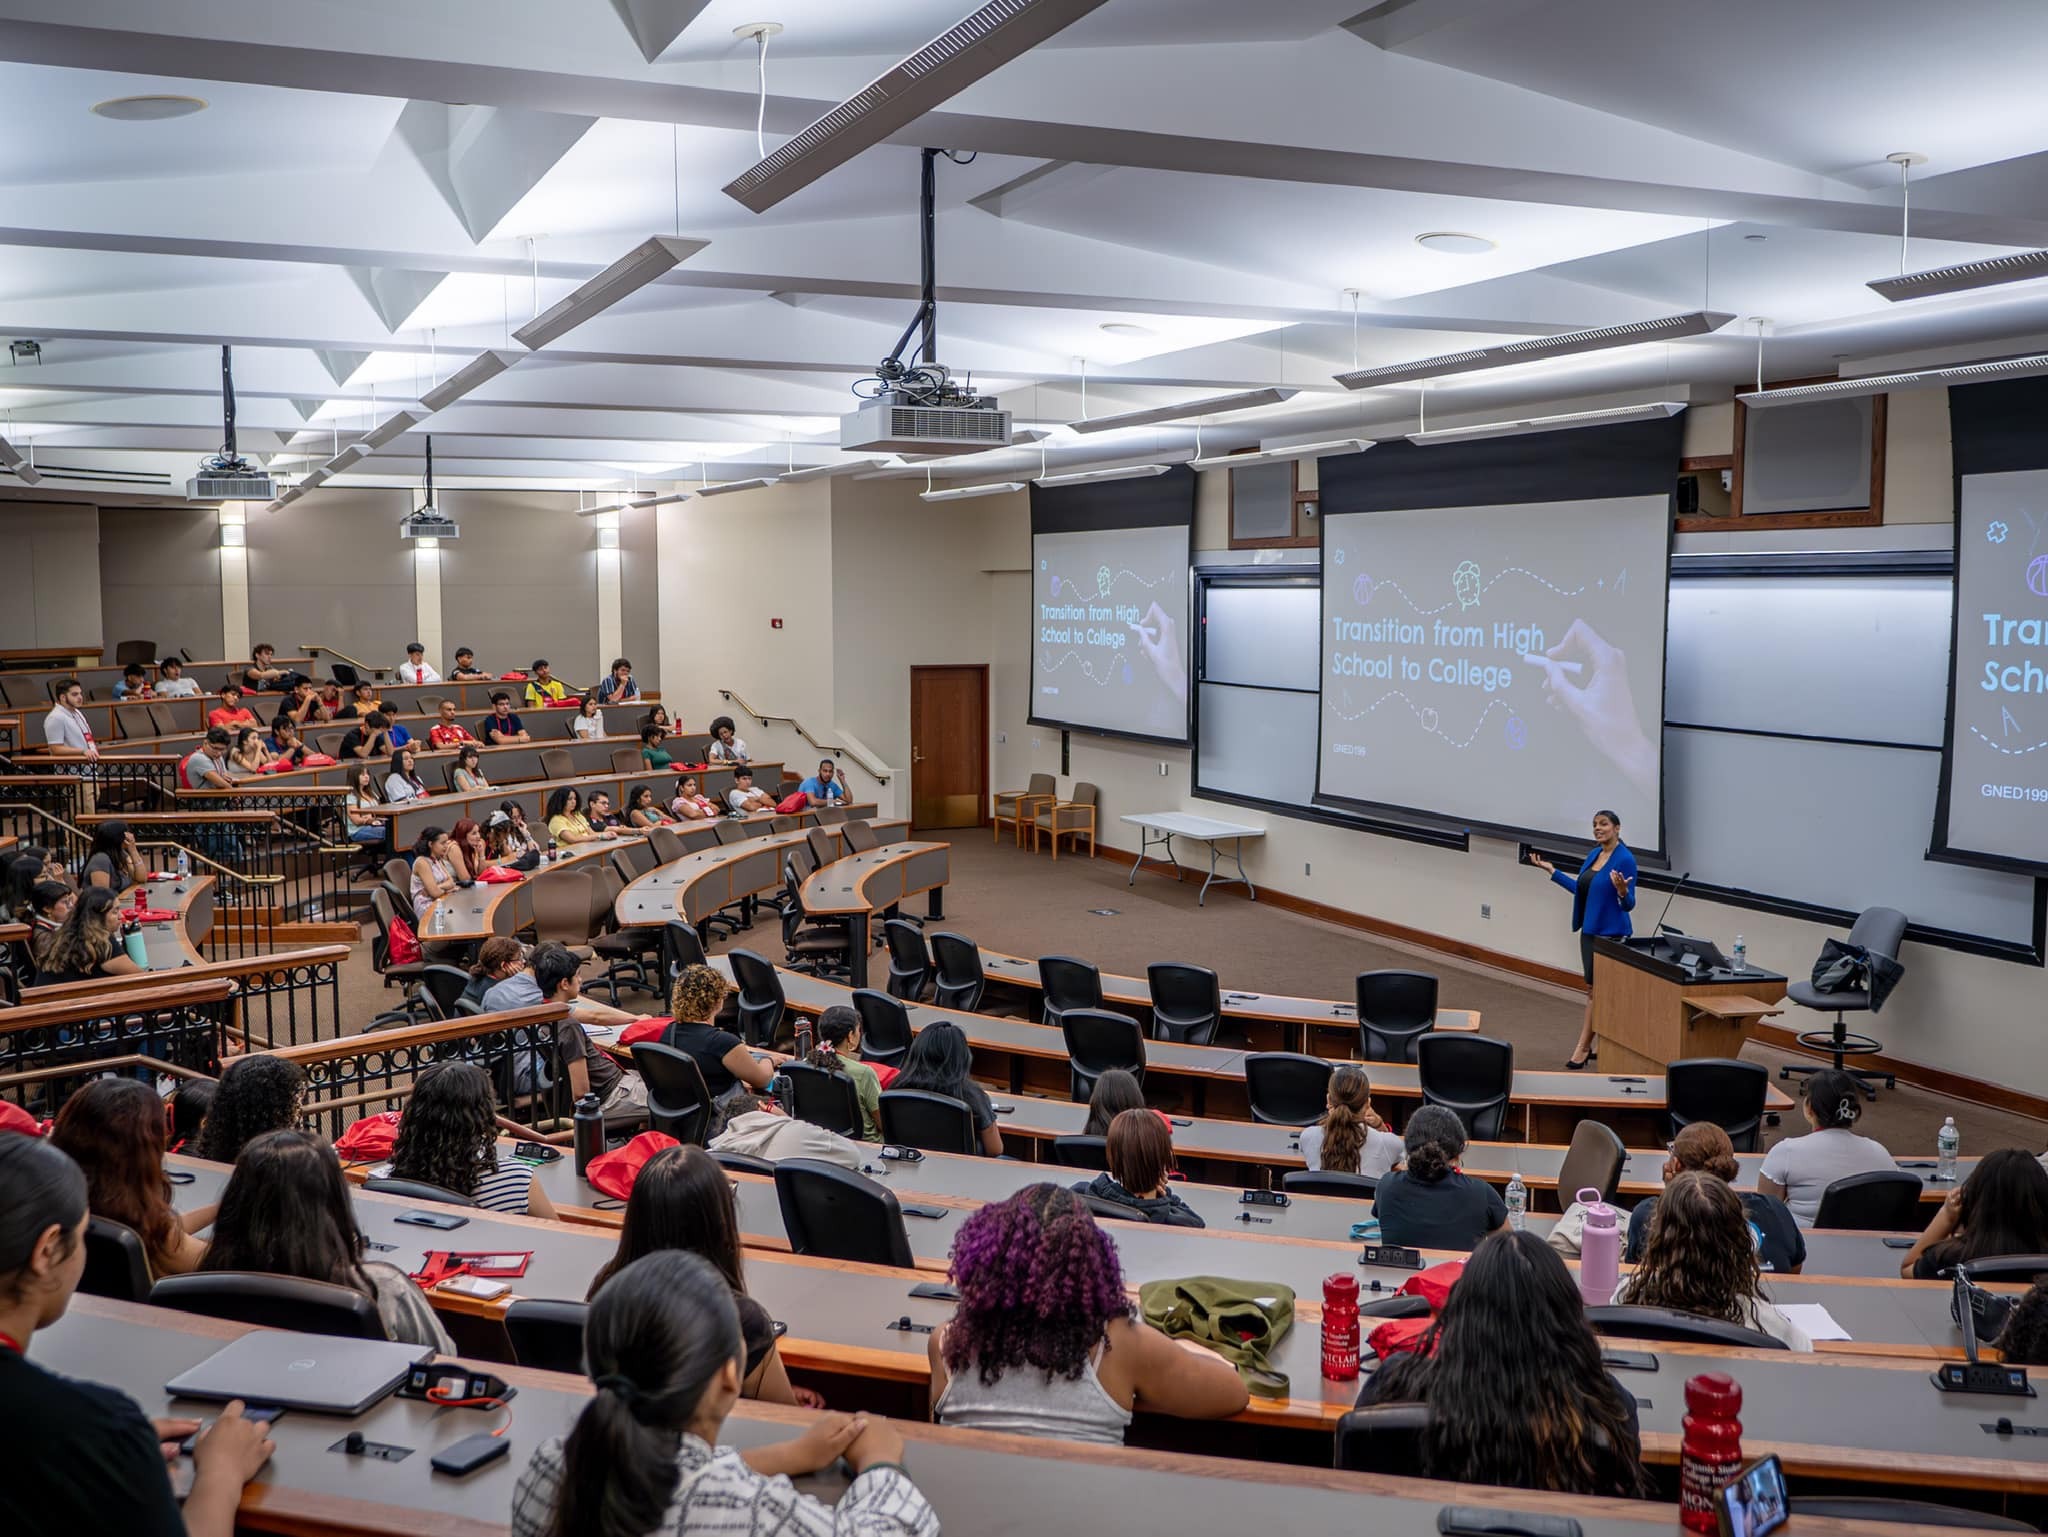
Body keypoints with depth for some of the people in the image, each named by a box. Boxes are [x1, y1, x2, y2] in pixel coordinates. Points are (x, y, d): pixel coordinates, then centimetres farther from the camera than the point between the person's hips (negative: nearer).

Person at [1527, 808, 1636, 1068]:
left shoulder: (1625, 859, -15)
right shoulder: (1593, 855, 9)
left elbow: (1629, 905, -15)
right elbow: (1581, 889, 19)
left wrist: (1622, 891, -37)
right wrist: (1551, 871, 21)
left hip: (1610, 934, -8)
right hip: (1589, 930, 8)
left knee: (1595, 990, -4)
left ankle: (1583, 1047, 1)